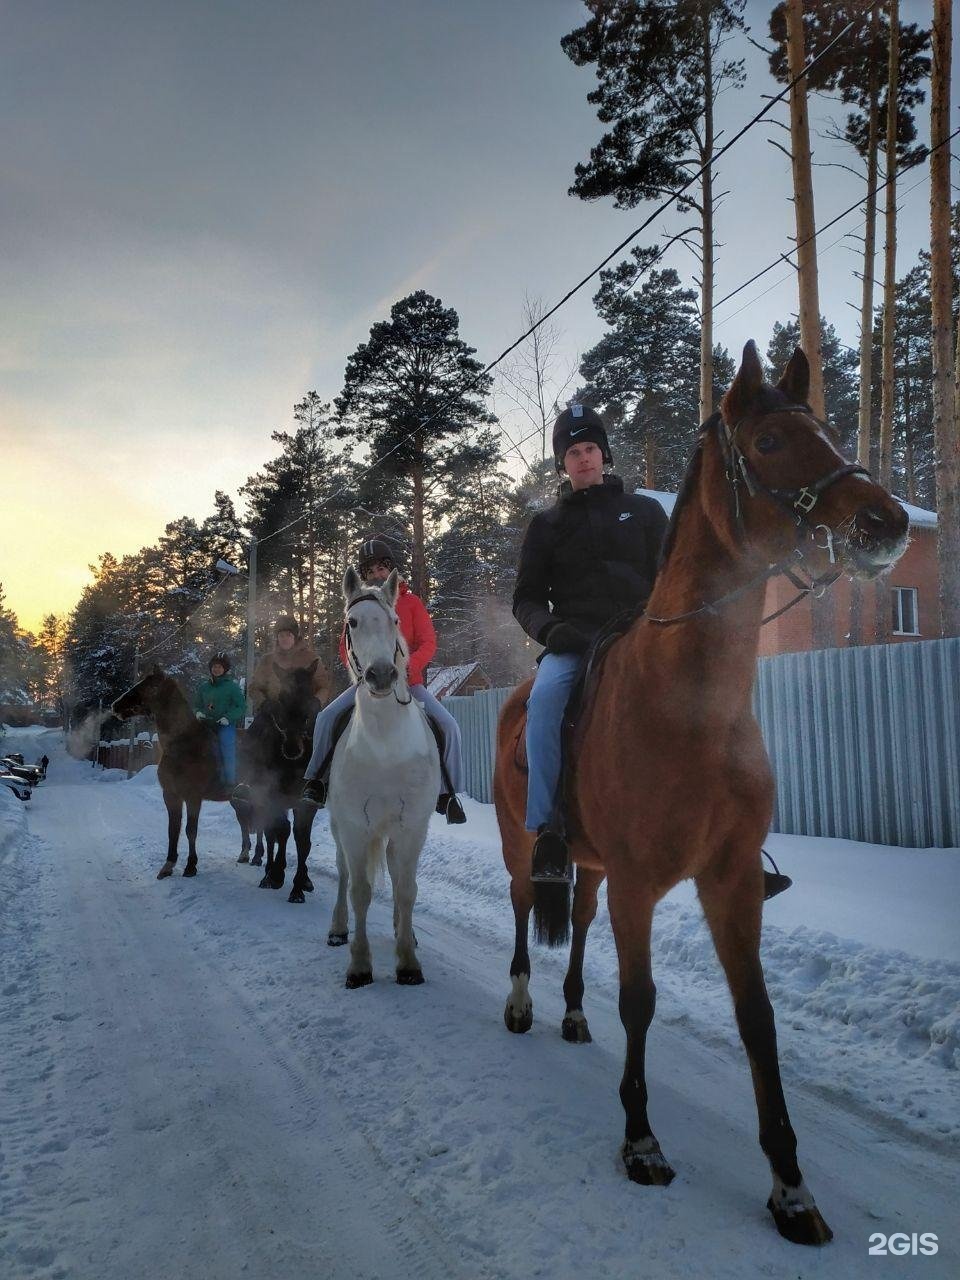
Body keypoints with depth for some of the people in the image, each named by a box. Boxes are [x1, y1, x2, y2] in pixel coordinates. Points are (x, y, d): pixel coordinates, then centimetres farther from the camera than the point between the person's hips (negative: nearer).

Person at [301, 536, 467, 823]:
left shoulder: (411, 602, 3)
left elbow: (428, 643, -3)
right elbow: (346, 646, 8)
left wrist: (410, 664, -23)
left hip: (408, 680, -1)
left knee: (448, 725, -20)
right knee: (327, 716, -20)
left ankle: (449, 791, -6)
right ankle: (316, 778, -4)